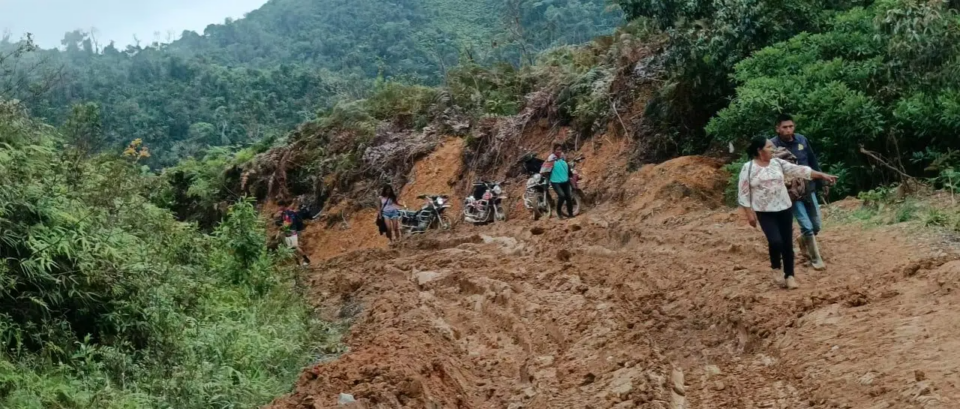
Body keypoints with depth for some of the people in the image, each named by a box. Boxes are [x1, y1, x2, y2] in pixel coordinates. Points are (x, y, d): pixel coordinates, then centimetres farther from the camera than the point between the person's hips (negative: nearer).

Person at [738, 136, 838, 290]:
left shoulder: (778, 163, 4)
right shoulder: (748, 168, -8)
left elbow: (799, 170, 2)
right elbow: (743, 193, -7)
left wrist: (822, 175, -2)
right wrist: (749, 213, -10)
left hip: (784, 209, 4)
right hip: (765, 213, -4)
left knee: (787, 243, 5)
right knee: (775, 241, -18)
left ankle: (789, 275, 18)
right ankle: (776, 268, 10)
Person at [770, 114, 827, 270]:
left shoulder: (802, 140, -3)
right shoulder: (773, 145, -16)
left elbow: (813, 162, 8)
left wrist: (822, 182, 13)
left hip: (809, 188, 5)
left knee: (816, 225, 12)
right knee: (807, 226, -3)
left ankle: (803, 241, 43)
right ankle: (815, 258, 15)